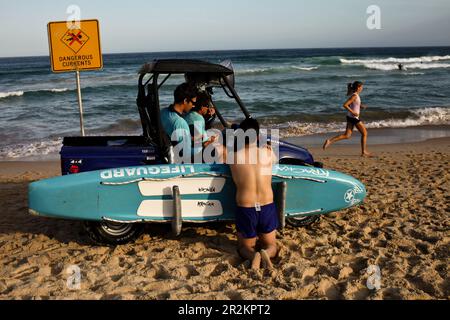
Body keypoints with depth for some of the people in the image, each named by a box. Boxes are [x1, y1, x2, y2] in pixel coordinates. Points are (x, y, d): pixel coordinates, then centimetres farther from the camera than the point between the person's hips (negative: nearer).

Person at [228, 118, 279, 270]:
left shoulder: (233, 156, -6)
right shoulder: (268, 152, -2)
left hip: (245, 208, -1)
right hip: (267, 207, 1)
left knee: (244, 247, 20)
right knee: (271, 246, 21)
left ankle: (253, 255, -15)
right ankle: (266, 253, -14)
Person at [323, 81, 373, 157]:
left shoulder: (356, 95, 11)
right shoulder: (354, 96, -17)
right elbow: (345, 105, -24)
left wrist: (360, 106, 13)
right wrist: (353, 112, -22)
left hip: (350, 117, 9)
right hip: (354, 118, -9)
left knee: (347, 135, 5)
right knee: (364, 133, 5)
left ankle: (330, 141, -6)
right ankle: (364, 152, 12)